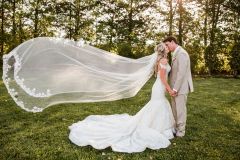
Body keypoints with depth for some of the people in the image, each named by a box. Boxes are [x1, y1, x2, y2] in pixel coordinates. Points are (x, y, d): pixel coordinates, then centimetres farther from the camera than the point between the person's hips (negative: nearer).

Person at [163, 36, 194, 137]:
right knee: (175, 109, 18)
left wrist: (175, 89, -21)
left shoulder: (181, 53, -17)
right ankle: (176, 127, 33)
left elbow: (181, 73, -23)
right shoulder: (175, 54, 14)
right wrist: (173, 87, 15)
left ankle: (180, 131, 18)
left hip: (180, 87, -9)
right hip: (176, 87, 9)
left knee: (180, 109, 3)